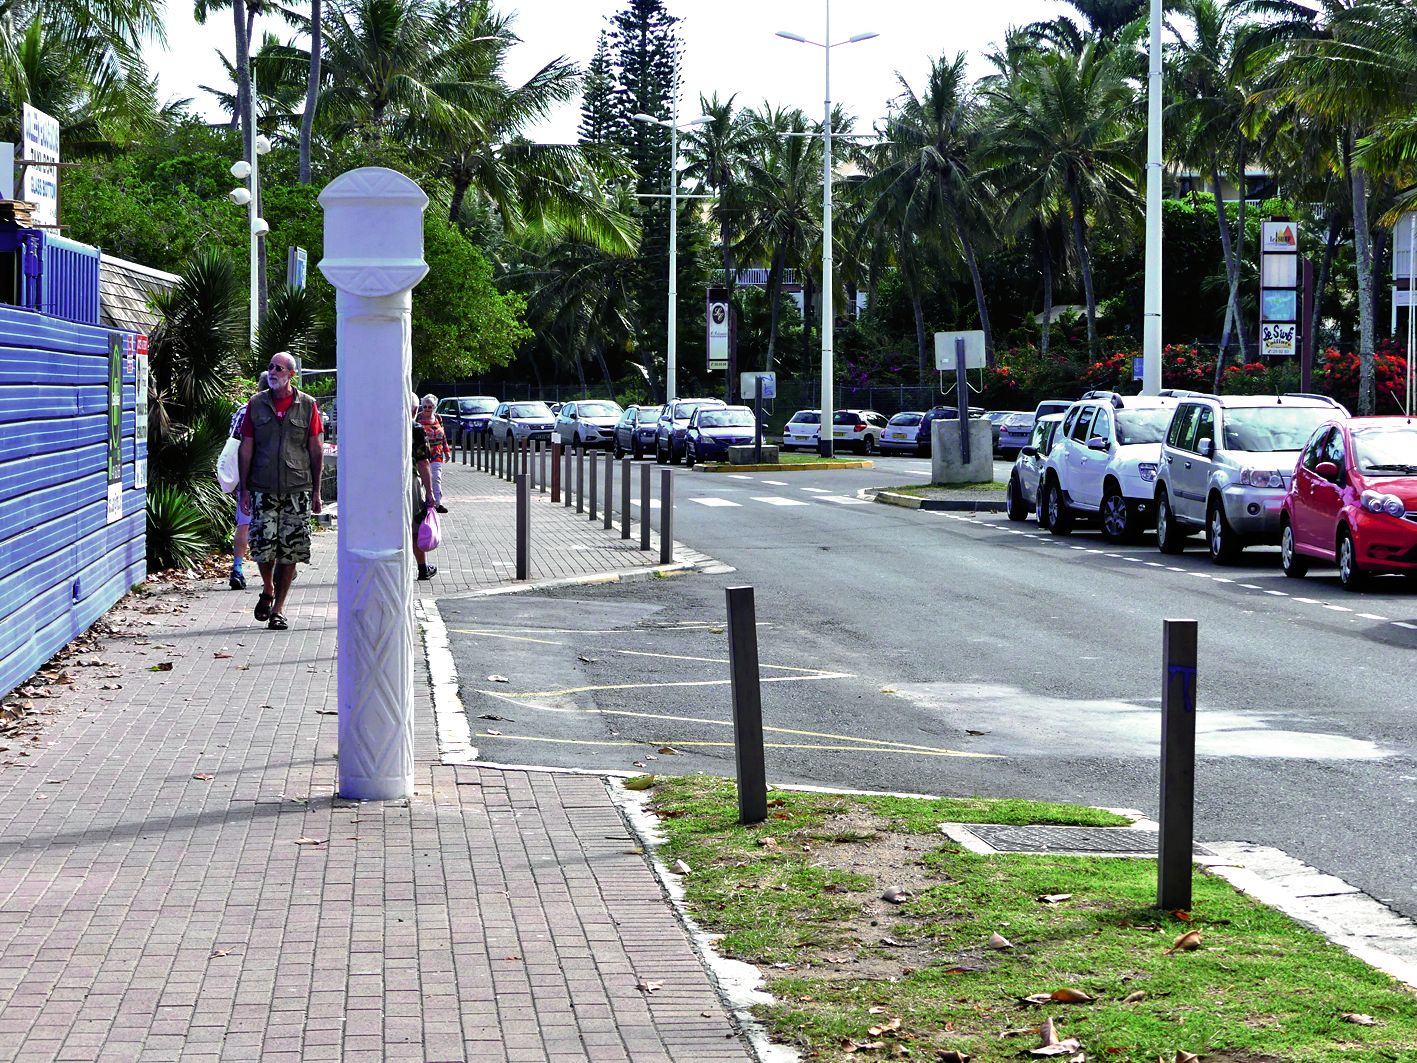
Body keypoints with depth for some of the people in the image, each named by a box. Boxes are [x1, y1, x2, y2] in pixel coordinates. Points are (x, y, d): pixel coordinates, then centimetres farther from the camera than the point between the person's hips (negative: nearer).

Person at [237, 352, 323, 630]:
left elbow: (316, 450, 6)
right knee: (263, 546, -7)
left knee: (290, 550, -1)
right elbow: (246, 448, 8)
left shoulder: (307, 405, 4)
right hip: (263, 489, 0)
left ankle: (278, 607, 10)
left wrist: (316, 491, 2)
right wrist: (244, 489, 2)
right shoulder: (256, 404, 6)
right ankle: (267, 589, 22)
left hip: (298, 489, 0)